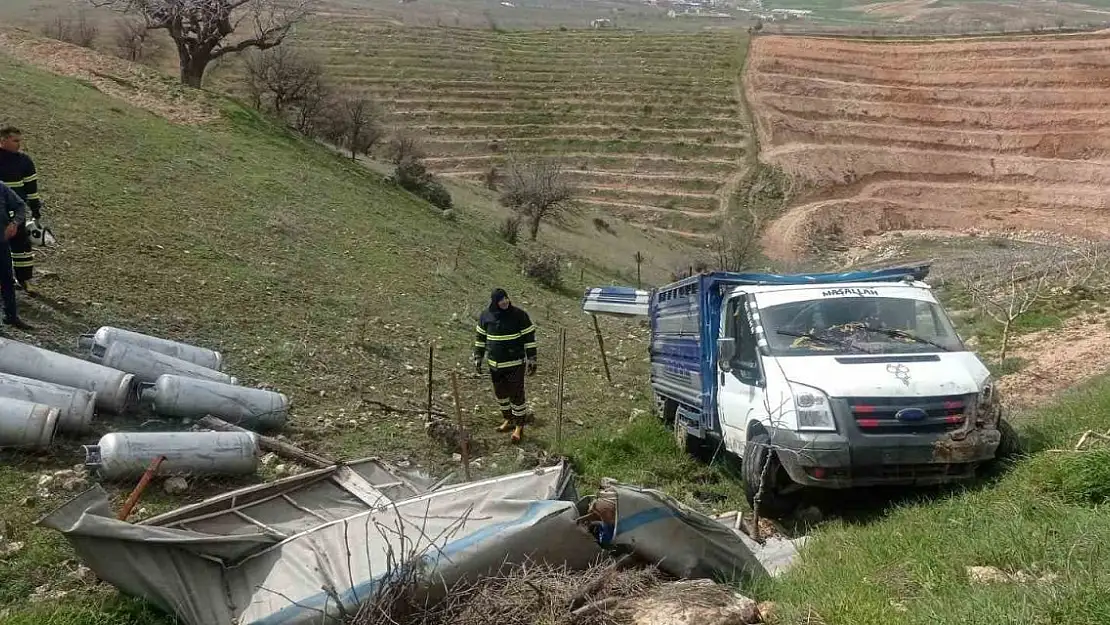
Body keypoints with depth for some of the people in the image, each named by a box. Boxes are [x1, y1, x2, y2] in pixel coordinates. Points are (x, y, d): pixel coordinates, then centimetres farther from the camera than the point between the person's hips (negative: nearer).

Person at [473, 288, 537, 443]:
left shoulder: (519, 315, -12)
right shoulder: (485, 316, -2)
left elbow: (529, 338, -7)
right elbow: (480, 338, 10)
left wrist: (532, 360, -8)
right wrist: (478, 358, 10)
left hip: (515, 363, -4)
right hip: (495, 364, 4)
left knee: (517, 394, -2)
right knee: (500, 393, 16)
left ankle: (519, 426, 12)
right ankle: (508, 420, 37)